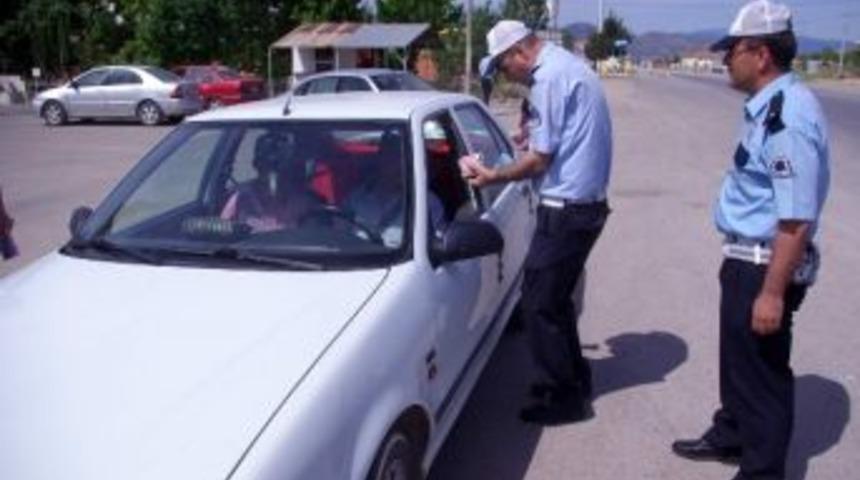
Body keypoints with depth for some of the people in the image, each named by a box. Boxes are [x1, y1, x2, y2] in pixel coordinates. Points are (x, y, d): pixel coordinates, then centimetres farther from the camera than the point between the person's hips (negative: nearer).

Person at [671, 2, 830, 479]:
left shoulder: (788, 117, -25)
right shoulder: (768, 107, 7)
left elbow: (796, 220, -29)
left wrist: (773, 293, -27)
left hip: (766, 265, -10)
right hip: (746, 258, 10)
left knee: (762, 370, 5)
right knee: (737, 357, 25)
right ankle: (730, 435, 46)